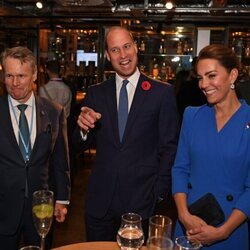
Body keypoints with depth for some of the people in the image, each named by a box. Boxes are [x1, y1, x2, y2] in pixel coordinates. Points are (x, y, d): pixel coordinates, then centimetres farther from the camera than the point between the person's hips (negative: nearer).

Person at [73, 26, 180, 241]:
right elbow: (83, 145, 7)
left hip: (141, 200, -2)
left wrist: (160, 194, -5)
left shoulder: (163, 92, -5)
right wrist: (84, 128, -15)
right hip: (100, 200, 3)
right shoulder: (96, 93, 3)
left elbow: (169, 147, -2)